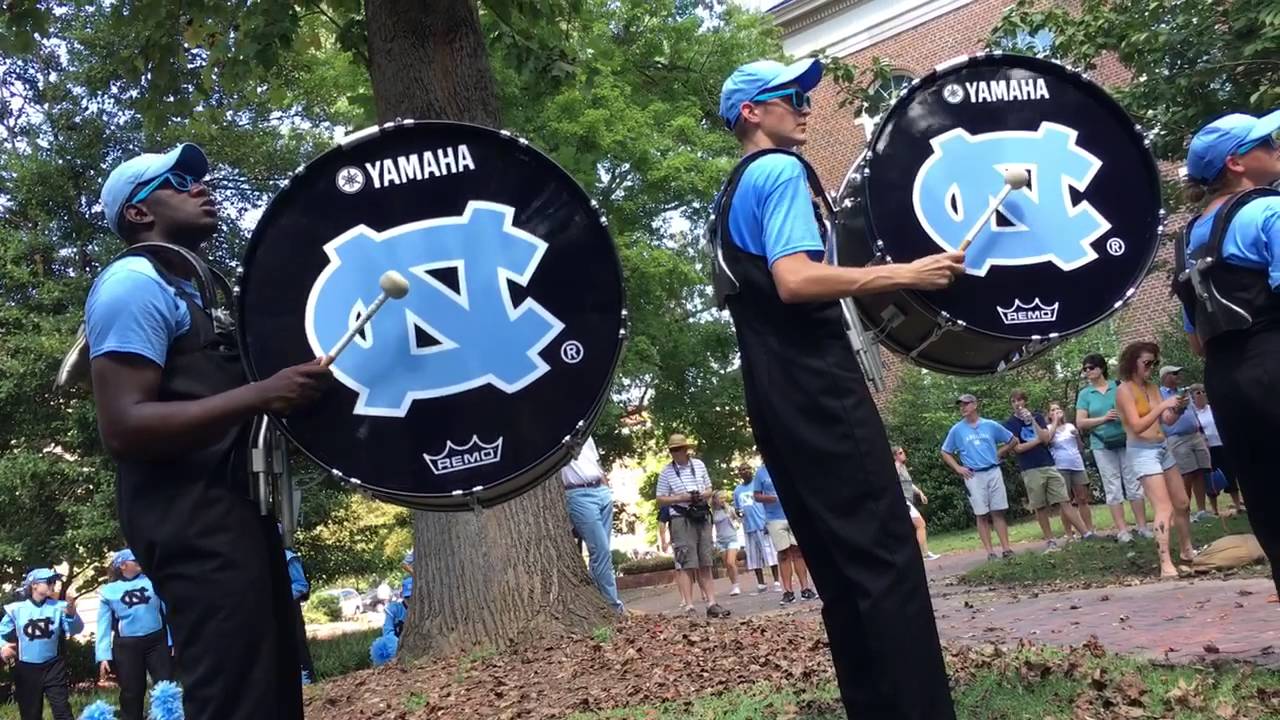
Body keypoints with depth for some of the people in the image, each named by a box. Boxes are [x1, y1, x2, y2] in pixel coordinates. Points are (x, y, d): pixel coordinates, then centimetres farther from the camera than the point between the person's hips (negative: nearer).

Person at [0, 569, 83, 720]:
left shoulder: (59, 607, -1)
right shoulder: (17, 609, -1)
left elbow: (75, 629, -12)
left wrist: (71, 611, -31)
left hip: (53, 667, -1)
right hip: (26, 669, 1)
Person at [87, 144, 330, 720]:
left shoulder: (190, 290, 23)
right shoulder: (134, 284, -8)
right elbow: (123, 427, -20)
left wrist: (281, 393, 18)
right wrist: (260, 396, -23)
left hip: (234, 509, 10)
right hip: (193, 521, -10)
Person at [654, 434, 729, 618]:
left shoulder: (699, 465, 9)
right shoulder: (667, 471, -1)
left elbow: (709, 490, 16)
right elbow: (660, 499, 0)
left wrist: (703, 495, -7)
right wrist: (681, 498, -14)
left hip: (702, 517, 4)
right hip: (682, 519, -4)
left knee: (705, 564, 7)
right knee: (687, 565, -8)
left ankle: (711, 603, 10)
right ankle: (689, 606, -8)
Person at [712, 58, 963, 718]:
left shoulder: (730, 195, 21)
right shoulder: (782, 171, -7)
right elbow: (795, 280, -22)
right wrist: (903, 274, -19)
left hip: (774, 397, 10)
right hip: (815, 387, -10)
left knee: (840, 567, 10)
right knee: (886, 557, -11)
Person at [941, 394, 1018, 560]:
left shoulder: (991, 425, 6)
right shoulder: (956, 430, 4)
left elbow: (1013, 441, 15)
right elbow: (945, 453, 11)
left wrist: (999, 453, 6)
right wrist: (958, 468, 0)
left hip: (993, 472, 1)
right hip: (973, 476, -1)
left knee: (998, 512, 2)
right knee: (982, 515, -1)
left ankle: (1006, 548, 3)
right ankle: (989, 552, 0)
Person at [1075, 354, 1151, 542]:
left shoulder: (1118, 386, 3)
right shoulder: (1084, 394, 2)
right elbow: (1080, 423, -2)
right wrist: (1104, 418, -13)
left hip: (1126, 441, 0)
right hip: (1102, 446, 0)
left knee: (1134, 484, 3)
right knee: (1113, 489, 1)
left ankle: (1143, 526, 9)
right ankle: (1122, 530, 3)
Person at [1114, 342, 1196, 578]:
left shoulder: (1151, 387, 10)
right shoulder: (1124, 390, -10)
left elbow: (1167, 421, 10)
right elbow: (1137, 426, -19)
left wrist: (1177, 408, -9)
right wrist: (1163, 405, -21)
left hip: (1162, 448, 8)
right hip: (1142, 451, -8)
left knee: (1182, 503, 17)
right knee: (1165, 508, -16)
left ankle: (1187, 550, 35)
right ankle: (1166, 565, -19)